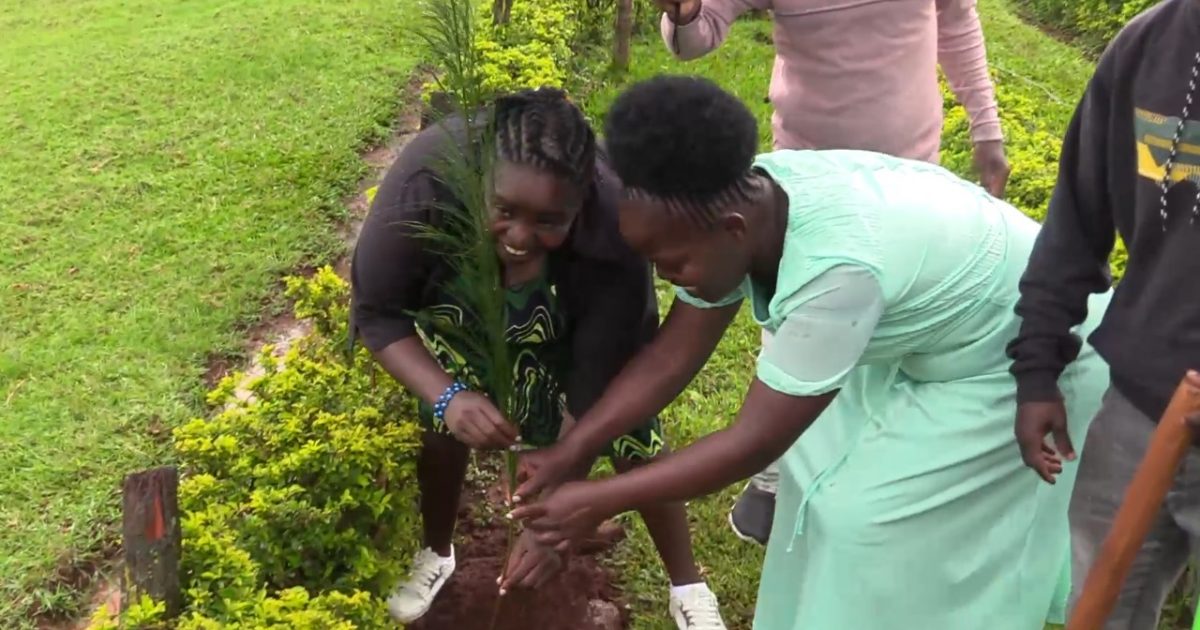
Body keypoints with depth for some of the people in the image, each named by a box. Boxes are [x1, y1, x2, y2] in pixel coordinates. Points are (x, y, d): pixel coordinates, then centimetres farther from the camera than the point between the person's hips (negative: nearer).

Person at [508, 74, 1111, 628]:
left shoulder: (836, 267, -42)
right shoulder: (737, 200, -18)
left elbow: (754, 442, -33)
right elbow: (672, 355, -9)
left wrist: (599, 501, -27)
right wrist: (567, 451, -13)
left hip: (1019, 363, -7)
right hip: (926, 340, 7)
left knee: (872, 516, -5)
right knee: (829, 473, 9)